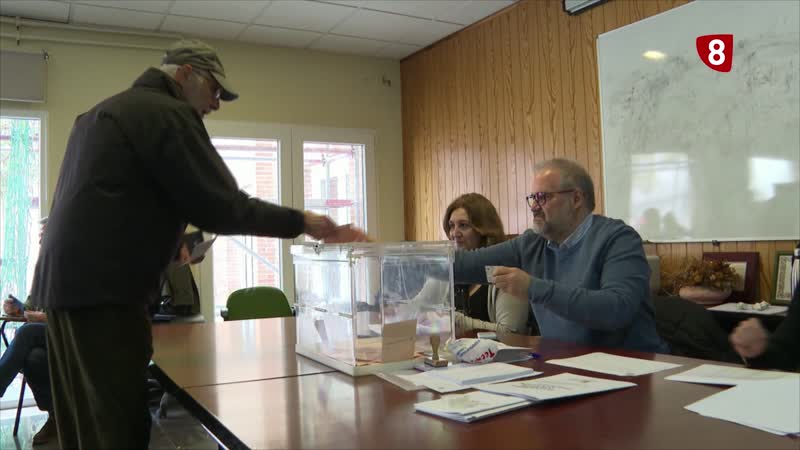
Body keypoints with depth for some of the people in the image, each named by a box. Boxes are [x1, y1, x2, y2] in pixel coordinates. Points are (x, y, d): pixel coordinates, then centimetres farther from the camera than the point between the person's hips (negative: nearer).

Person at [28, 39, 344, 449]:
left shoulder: (104, 110, 22)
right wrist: (300, 222, -5)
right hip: (103, 290, -10)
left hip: (64, 281, 10)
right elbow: (221, 207, -14)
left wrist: (168, 241, 21)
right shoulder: (166, 112, -9)